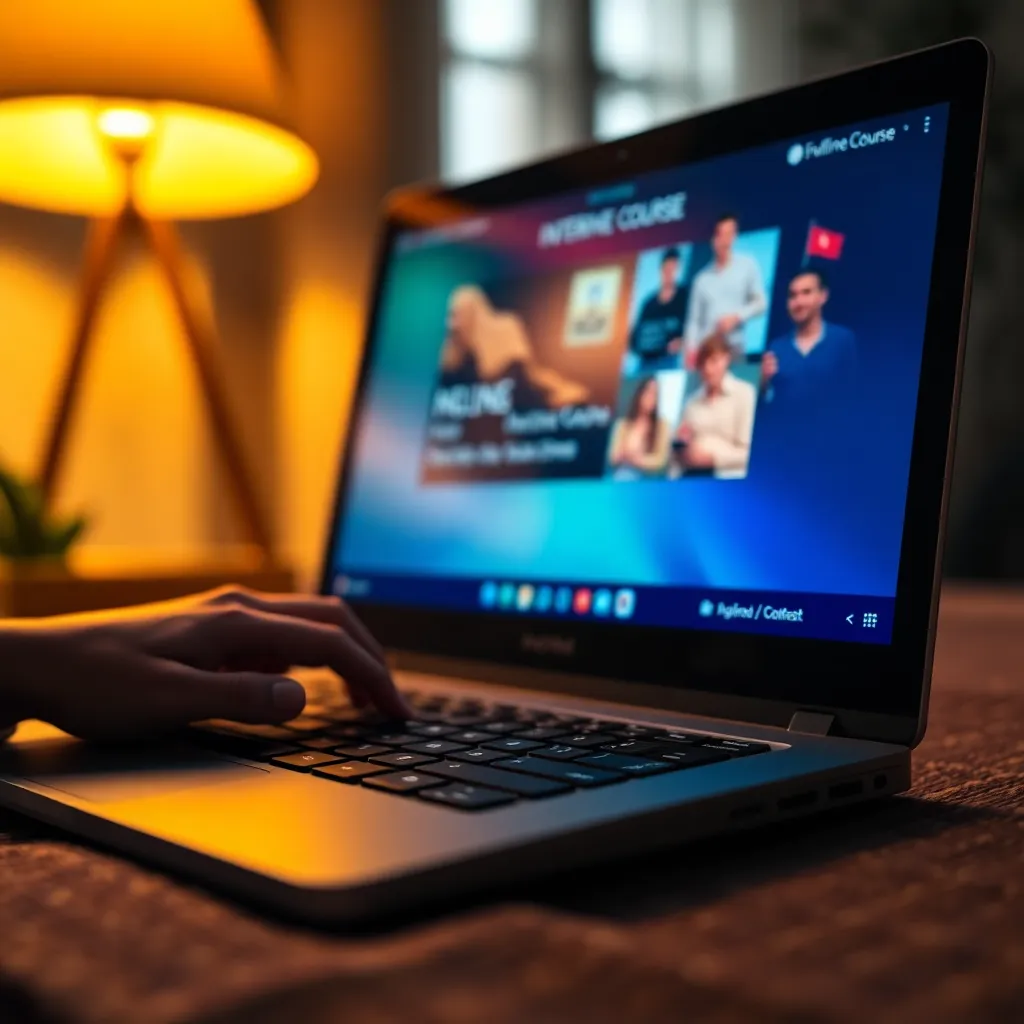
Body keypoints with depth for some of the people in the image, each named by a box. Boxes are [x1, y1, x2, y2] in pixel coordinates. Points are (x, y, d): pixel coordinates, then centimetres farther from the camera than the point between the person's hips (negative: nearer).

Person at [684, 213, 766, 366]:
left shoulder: (747, 265, 7)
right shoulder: (702, 278, 10)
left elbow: (761, 303, 7)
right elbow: (694, 320, 10)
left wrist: (735, 317, -9)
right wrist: (691, 350, -3)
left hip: (732, 347, -1)